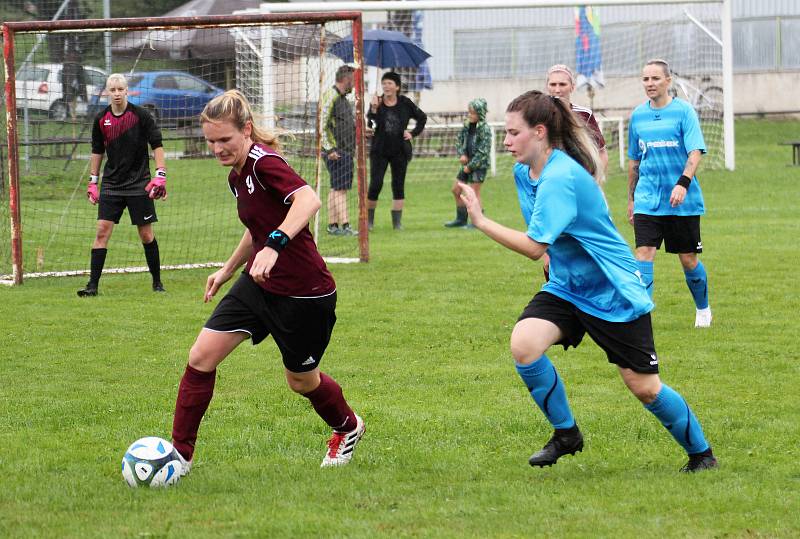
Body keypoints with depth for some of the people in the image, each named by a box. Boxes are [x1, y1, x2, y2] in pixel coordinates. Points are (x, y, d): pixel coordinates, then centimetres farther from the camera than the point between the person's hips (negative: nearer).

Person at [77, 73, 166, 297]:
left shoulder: (141, 115, -7)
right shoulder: (101, 119, 3)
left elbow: (157, 145, -3)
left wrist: (160, 176, -11)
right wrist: (93, 181, 13)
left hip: (139, 184, -3)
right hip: (111, 184, 3)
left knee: (146, 234, 2)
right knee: (102, 231, -6)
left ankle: (157, 281, 17)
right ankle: (93, 284, -6)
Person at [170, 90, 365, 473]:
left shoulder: (264, 162, -22)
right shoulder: (238, 175, 5)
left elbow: (308, 200, -41)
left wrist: (275, 246, -52)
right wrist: (229, 268, 31)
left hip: (304, 293, -8)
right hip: (258, 284, 8)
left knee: (300, 380, 13)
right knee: (201, 357, -4)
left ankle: (348, 428, 45)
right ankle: (180, 454, 3)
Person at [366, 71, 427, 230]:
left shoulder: (405, 103, 0)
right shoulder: (376, 102, -5)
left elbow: (422, 117, 13)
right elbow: (370, 125, -16)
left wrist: (413, 133, 3)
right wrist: (374, 109, -28)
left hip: (400, 151, 2)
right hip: (379, 150, -2)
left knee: (398, 186, 3)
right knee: (375, 184, -7)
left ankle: (397, 221, 8)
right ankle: (369, 219, 6)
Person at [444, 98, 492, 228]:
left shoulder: (484, 129, -15)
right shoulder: (467, 126, 6)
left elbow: (483, 151, -18)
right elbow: (460, 141, 13)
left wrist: (470, 166, -16)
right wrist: (462, 155, -7)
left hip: (479, 165, -8)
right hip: (467, 163, 8)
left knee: (474, 192, -8)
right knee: (456, 189, 12)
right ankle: (461, 219, 23)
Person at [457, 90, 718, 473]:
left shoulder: (560, 178, -26)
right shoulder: (524, 172, 2)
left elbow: (534, 246, -31)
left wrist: (481, 221, -29)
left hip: (614, 293, -7)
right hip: (566, 287, 7)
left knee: (644, 387, -1)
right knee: (523, 343, -20)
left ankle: (701, 453, 23)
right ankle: (565, 434, -2)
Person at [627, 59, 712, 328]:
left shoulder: (684, 111, -6)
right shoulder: (638, 115, 8)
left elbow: (695, 152, -15)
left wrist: (683, 183, -30)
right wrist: (631, 198, 21)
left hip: (683, 202, -3)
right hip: (647, 200, 3)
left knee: (688, 259, 6)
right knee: (644, 253, -14)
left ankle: (703, 309, 30)